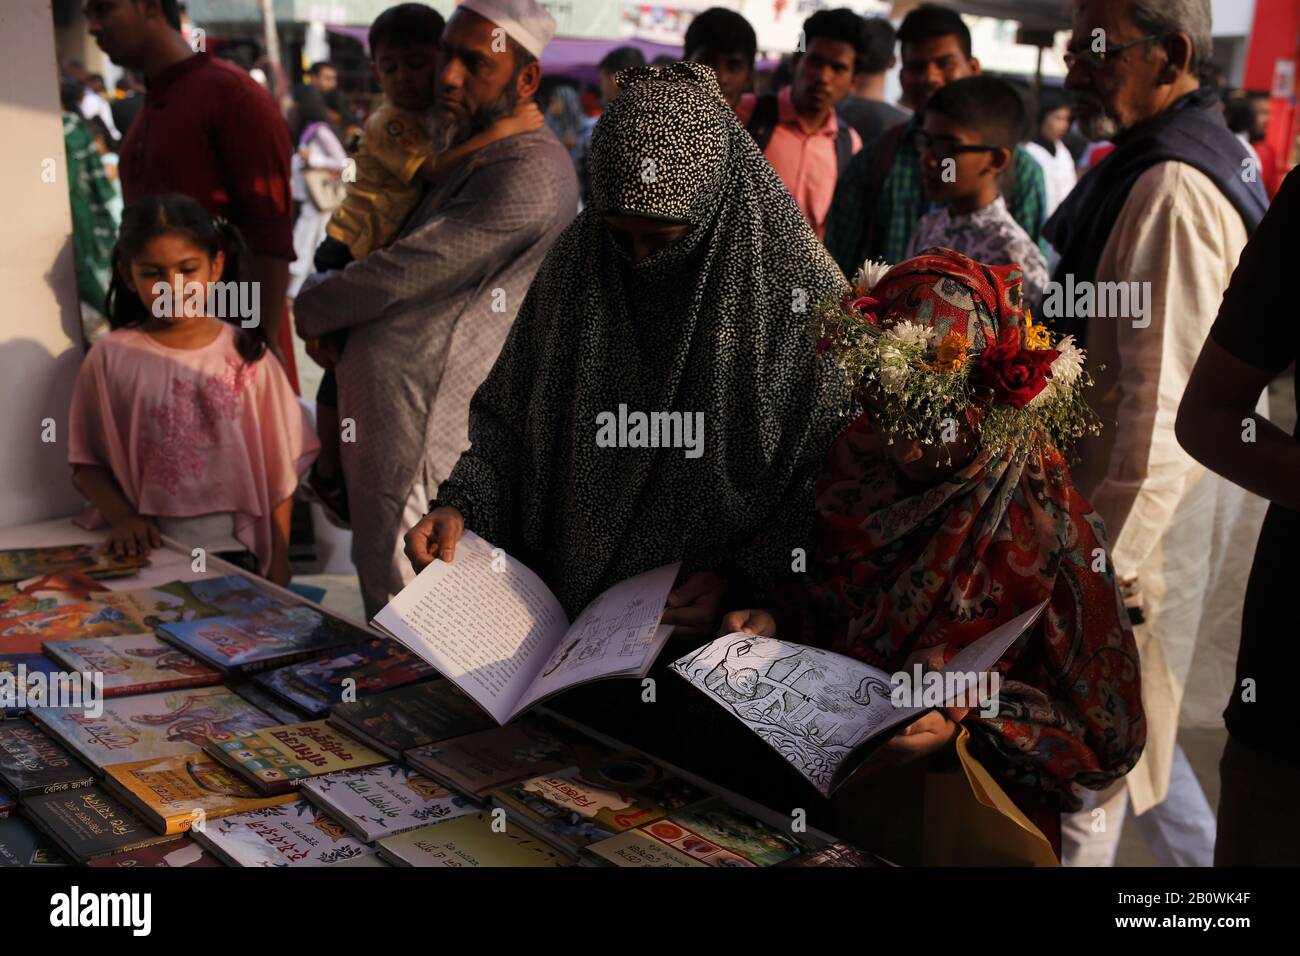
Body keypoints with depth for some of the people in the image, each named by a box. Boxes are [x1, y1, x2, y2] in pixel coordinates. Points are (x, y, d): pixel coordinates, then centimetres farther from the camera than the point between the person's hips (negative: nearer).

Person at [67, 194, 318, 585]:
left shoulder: (245, 355, 2)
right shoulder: (111, 358, 2)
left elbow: (278, 468, 6)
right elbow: (87, 465, 6)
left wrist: (278, 568, 4)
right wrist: (121, 517, -12)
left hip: (232, 553, 0)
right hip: (145, 550, 0)